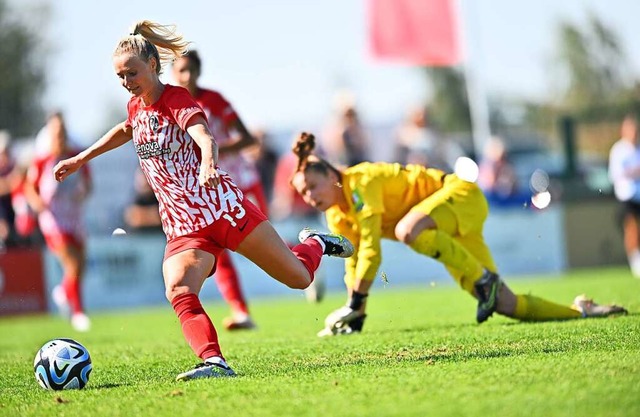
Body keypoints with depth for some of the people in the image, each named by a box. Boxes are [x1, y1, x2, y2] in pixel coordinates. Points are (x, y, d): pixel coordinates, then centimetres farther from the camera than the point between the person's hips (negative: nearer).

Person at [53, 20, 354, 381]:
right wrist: (80, 159, 38)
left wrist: (208, 163, -54)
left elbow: (204, 136, -32)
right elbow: (125, 131, 37)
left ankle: (314, 245, 40)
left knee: (298, 278, 6)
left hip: (223, 207, -5)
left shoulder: (176, 98, -11)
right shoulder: (136, 107, 10)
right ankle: (215, 362, -38)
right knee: (179, 292, -27)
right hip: (184, 229, 5)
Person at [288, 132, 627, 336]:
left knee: (407, 230, -40)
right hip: (450, 227, 8)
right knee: (504, 304, -2)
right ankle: (580, 311, 17)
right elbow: (353, 262, 8)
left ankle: (484, 278, -24)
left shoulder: (360, 183, -25)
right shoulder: (336, 215, 1)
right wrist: (354, 318, 0)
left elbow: (371, 251, -29)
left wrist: (354, 306, -27)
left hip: (460, 195, -8)